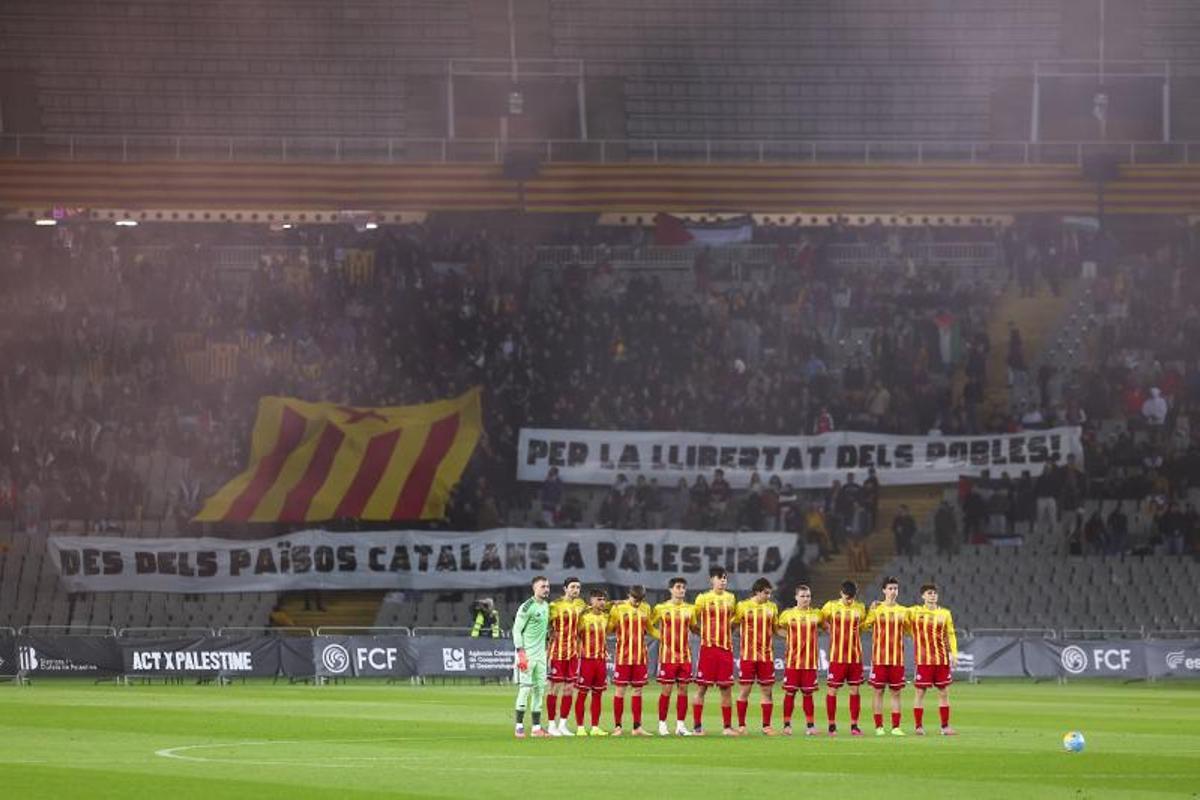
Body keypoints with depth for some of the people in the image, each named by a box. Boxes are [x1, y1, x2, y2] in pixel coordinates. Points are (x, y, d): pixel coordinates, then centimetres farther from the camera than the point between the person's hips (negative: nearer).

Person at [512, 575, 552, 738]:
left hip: (540, 654, 8)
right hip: (527, 654, -8)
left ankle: (536, 727, 12)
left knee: (539, 689, 8)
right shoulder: (527, 607, -11)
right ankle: (519, 726, -5)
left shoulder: (546, 606, 13)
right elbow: (517, 630, -13)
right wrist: (521, 653, -19)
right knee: (525, 688, -9)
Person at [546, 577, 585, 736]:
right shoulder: (555, 605, -9)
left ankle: (563, 724, 15)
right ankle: (552, 725, 4)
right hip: (558, 651, -6)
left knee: (569, 688, 7)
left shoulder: (581, 604, 9)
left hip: (573, 651, 6)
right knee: (555, 688, -2)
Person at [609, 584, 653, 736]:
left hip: (641, 656, 4)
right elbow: (609, 628, 0)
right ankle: (617, 726, 3)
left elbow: (649, 628, 19)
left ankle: (637, 727, 11)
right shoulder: (618, 608, -4)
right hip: (623, 655, -4)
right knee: (620, 690, -2)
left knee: (638, 690, 7)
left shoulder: (645, 609, 8)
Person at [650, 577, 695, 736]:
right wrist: (660, 636, -3)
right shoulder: (661, 608, -1)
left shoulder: (690, 609, 8)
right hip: (668, 655, -3)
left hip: (685, 655, 3)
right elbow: (649, 624, 5)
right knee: (667, 689, -3)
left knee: (683, 689, 3)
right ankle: (662, 724, 5)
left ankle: (681, 724, 7)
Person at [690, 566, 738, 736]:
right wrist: (705, 633, -1)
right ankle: (697, 726, 2)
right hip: (708, 647, -3)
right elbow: (694, 623, 6)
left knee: (726, 688, 4)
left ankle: (727, 726, 9)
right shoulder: (703, 598, 0)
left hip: (726, 648, 3)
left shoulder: (731, 598, 10)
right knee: (702, 687, -2)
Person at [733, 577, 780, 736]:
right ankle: (741, 725, 5)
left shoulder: (772, 608, 10)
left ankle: (766, 725, 10)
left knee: (767, 690, 3)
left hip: (766, 655, 3)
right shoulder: (743, 606, -1)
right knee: (745, 689, -1)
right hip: (748, 655, -3)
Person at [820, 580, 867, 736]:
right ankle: (832, 725, 7)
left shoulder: (860, 608, 5)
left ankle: (854, 725, 10)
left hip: (855, 656, 2)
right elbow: (821, 621, 10)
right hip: (837, 656, -2)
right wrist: (830, 629, -1)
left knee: (855, 689, 4)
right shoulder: (831, 606, -2)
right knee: (832, 689, -1)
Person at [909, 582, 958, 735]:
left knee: (944, 692, 4)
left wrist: (953, 653, 4)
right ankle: (919, 727, 3)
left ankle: (945, 726, 10)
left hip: (942, 658, 3)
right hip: (923, 658, -3)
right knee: (920, 692, -3)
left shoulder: (945, 613, 9)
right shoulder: (915, 612, 2)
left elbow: (950, 634, 13)